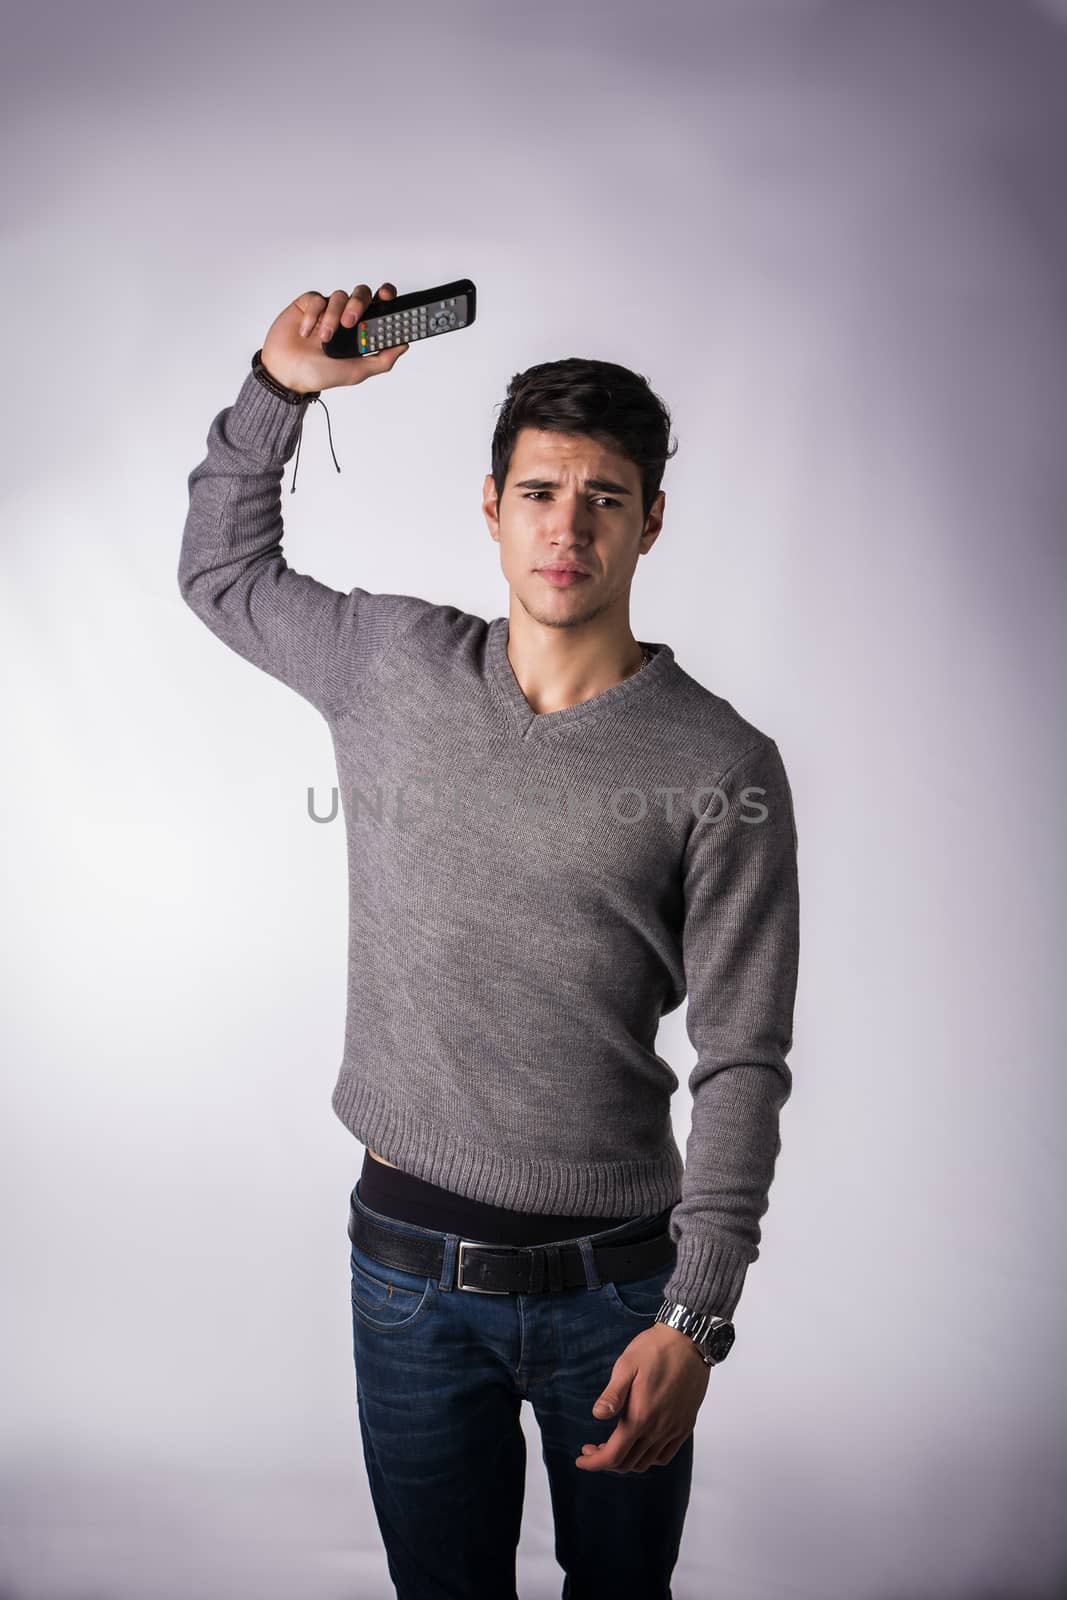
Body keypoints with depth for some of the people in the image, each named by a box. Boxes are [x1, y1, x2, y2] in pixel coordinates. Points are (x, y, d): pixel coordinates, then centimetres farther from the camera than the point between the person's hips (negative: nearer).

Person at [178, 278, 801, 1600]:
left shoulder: (723, 768, -10)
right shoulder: (391, 663, 1)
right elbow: (219, 566, 19)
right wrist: (276, 387, 5)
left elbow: (743, 1063, -10)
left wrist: (696, 1313, -18)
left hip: (614, 1279, -1)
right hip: (408, 1265, 2)